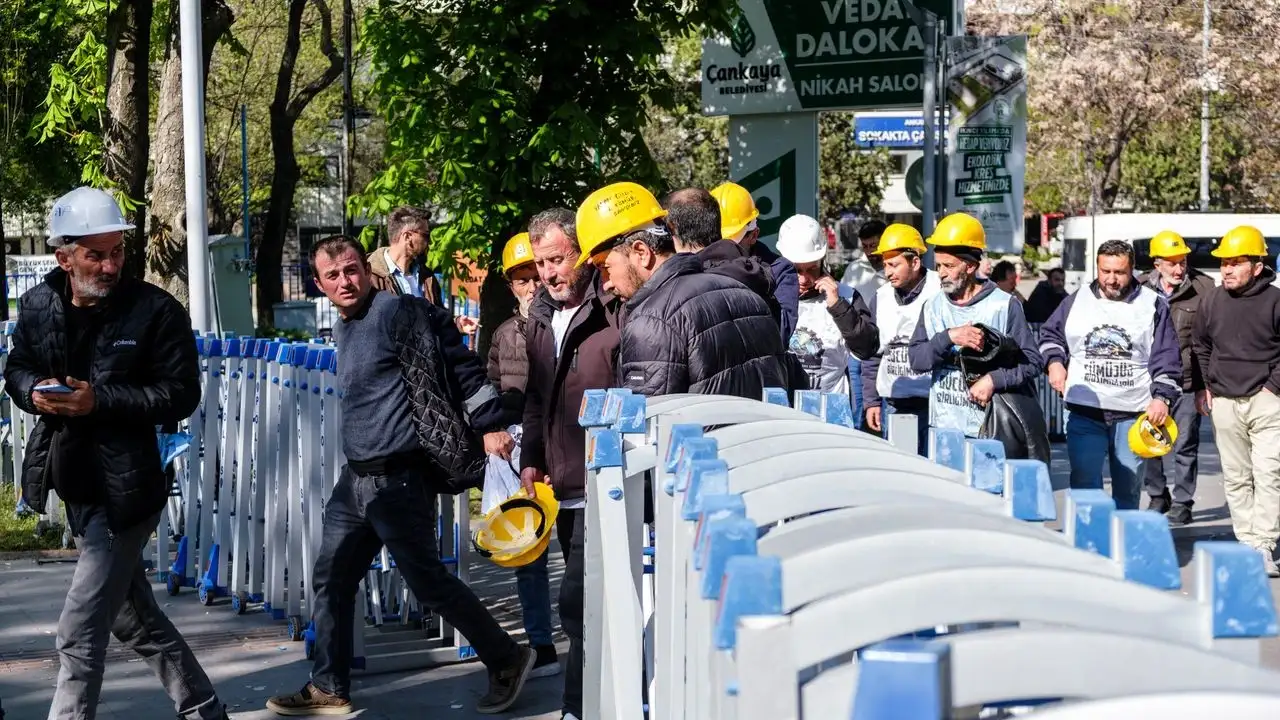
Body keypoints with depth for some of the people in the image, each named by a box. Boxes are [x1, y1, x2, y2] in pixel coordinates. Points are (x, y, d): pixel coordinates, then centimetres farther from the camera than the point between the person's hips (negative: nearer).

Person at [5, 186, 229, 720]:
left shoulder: (156, 310, -12)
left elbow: (181, 394, -13)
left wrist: (99, 399, -23)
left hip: (124, 489, -7)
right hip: (77, 486, 7)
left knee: (79, 634, -8)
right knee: (135, 616, 20)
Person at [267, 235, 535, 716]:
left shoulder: (396, 311, -12)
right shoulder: (345, 329, 15)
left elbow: (458, 364, -15)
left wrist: (491, 425, -18)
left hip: (399, 479, -9)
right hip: (355, 479, 9)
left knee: (427, 581, -3)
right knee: (330, 582, 10)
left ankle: (507, 661, 11)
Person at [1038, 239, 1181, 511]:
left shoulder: (1153, 305, 3)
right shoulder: (1077, 301, 8)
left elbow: (1167, 358, 1)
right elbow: (1050, 335, 22)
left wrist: (1162, 397, -10)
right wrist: (1054, 362, 3)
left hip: (1133, 414, 0)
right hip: (1084, 413, 1)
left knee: (1128, 487, 8)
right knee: (1085, 484, -7)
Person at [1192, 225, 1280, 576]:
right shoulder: (1212, 301, 6)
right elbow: (1199, 345, 20)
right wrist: (1207, 386, 15)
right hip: (1224, 402, 4)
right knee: (1235, 478, 8)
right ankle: (1246, 542, 15)